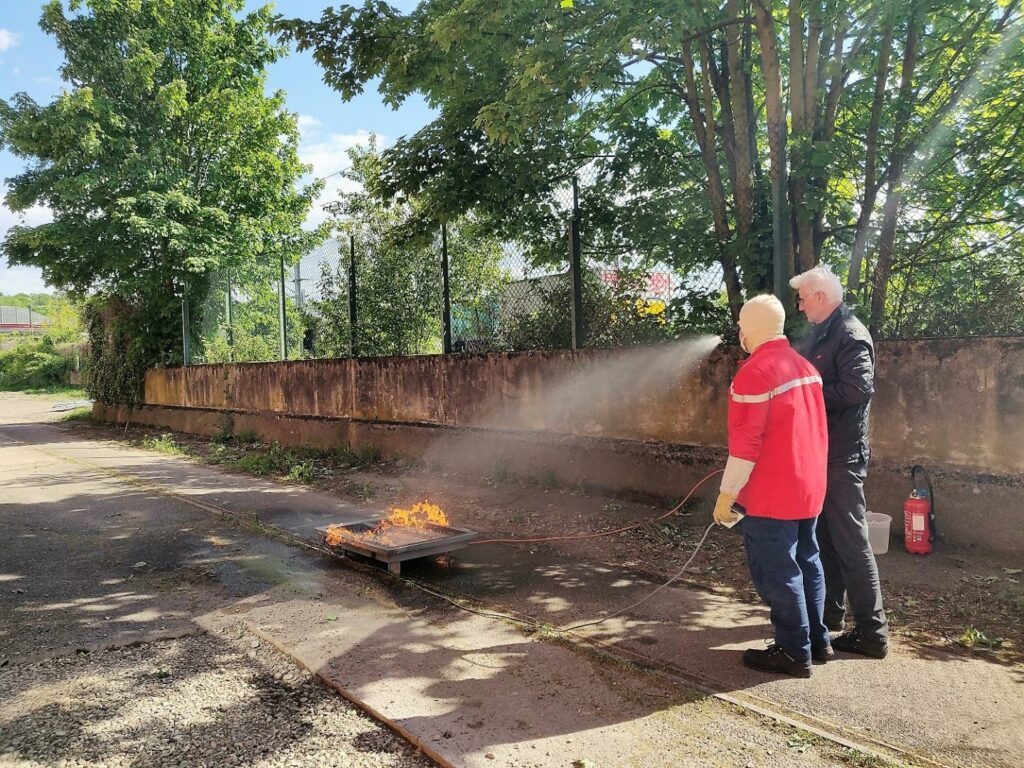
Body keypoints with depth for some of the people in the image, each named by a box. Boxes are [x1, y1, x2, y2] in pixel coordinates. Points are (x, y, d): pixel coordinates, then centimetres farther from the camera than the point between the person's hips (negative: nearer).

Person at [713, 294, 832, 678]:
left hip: (771, 495, -9)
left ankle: (794, 653, 11)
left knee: (775, 573, 2)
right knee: (806, 563, 18)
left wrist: (727, 494, -14)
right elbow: (815, 429, 15)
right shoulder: (805, 366, 9)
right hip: (809, 488, 9)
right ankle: (817, 641, 29)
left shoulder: (754, 372, -19)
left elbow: (745, 443, -21)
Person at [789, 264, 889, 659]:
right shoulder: (821, 334, 14)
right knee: (823, 537, 17)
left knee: (851, 542, -4)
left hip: (841, 455, -10)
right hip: (820, 450, 10)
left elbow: (857, 390, -26)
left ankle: (871, 633, 4)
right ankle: (829, 612, 30)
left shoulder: (851, 335, -15)